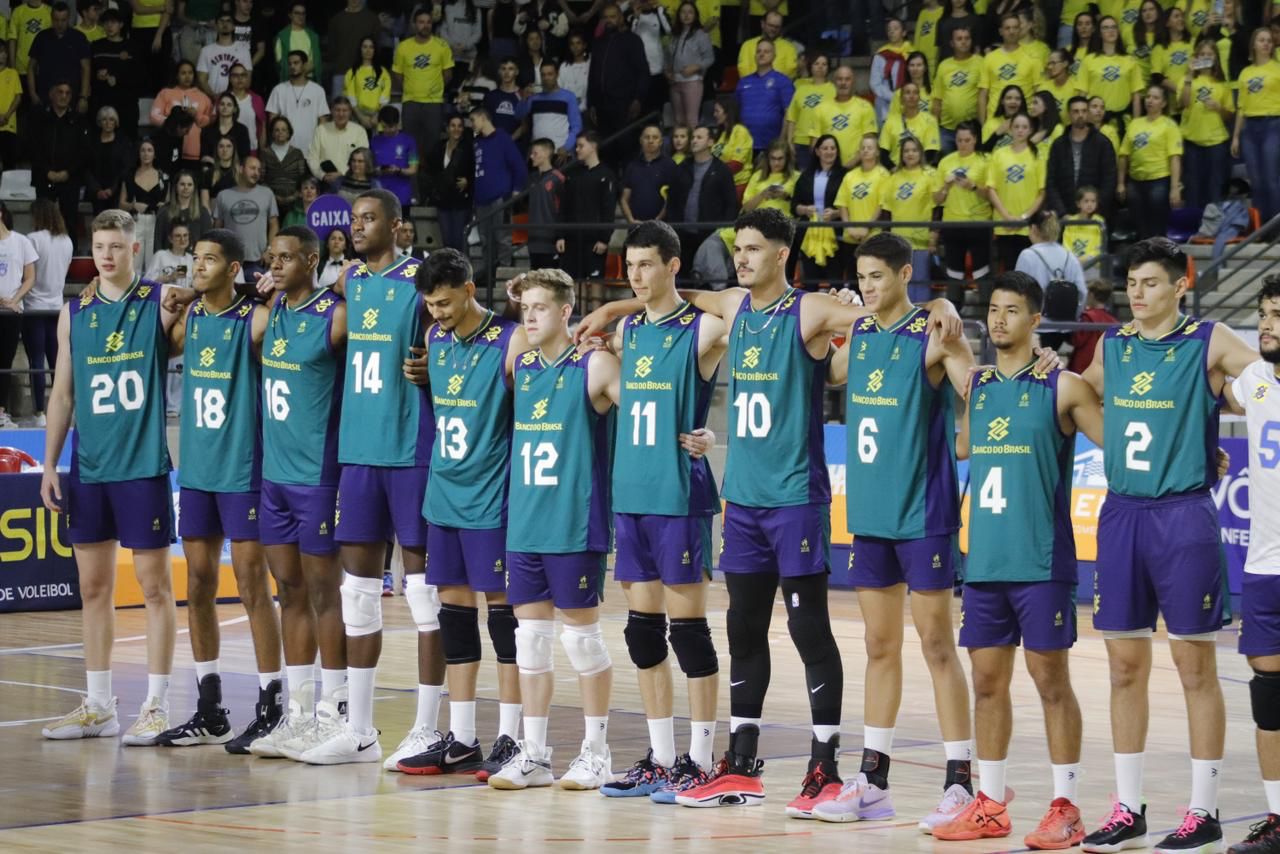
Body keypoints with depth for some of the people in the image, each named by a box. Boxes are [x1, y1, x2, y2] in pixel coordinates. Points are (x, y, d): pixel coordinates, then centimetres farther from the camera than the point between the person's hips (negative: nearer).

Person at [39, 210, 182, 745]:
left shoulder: (160, 303, -2)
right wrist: (49, 465, 7)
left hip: (143, 465, -4)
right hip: (88, 468, 4)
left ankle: (156, 706, 4)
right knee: (93, 587, 8)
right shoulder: (74, 314, 8)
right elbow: (62, 394, 12)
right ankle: (99, 707, 16)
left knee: (154, 585, -1)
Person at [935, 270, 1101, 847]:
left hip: (1041, 561, -6)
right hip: (984, 560, 6)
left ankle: (1065, 808, 4)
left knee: (1051, 680, -2)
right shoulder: (975, 387, 11)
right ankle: (989, 805, 16)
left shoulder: (1061, 388, -5)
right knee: (987, 680, 8)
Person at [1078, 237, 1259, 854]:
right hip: (1121, 515, 5)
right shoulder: (1113, 345, 10)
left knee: (1195, 668, 0)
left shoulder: (1208, 343, -4)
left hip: (1182, 516, -5)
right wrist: (1116, 446, 13)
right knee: (1125, 668, 8)